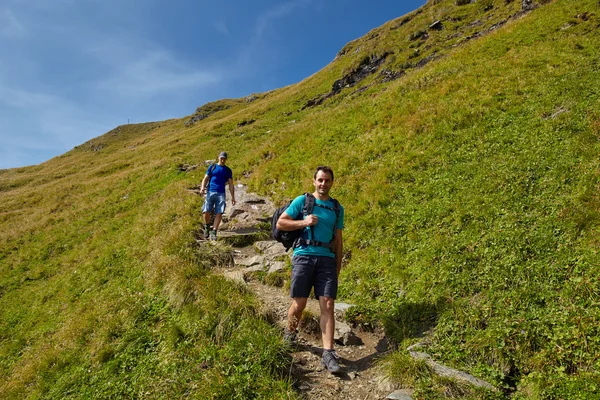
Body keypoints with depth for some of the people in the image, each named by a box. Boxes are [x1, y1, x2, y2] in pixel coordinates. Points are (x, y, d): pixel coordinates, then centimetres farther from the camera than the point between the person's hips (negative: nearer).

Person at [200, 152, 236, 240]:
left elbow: (231, 184, 11)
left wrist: (233, 197, 4)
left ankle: (213, 232, -3)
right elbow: (205, 178, 7)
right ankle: (207, 227, 17)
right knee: (206, 212, -10)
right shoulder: (212, 167, 11)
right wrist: (202, 187, -13)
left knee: (219, 213, -9)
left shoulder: (228, 170, 13)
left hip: (221, 194, 1)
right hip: (210, 192, -1)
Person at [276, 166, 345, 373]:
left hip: (327, 259, 3)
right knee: (299, 303, 2)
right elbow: (280, 223, 2)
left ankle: (328, 353, 0)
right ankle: (289, 336, 30)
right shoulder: (302, 201, 4)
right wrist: (304, 222, -10)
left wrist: (338, 265, 14)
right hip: (304, 255, -2)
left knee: (328, 305, -4)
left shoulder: (337, 208, 15)